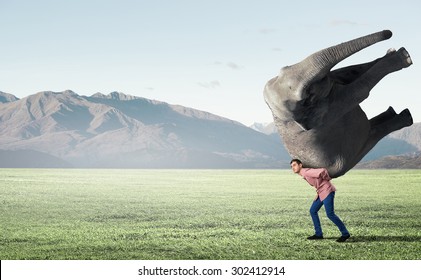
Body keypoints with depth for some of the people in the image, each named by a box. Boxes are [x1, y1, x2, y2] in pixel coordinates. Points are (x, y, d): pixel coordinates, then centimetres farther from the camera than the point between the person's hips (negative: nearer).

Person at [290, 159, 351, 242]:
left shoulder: (307, 172, -19)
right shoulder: (303, 174, 13)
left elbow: (322, 171, -29)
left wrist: (327, 179, -11)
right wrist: (318, 192, 15)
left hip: (327, 191, -10)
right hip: (321, 192, 10)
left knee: (330, 214, -11)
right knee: (313, 211, 9)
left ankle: (345, 233, -1)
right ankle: (318, 234, 14)